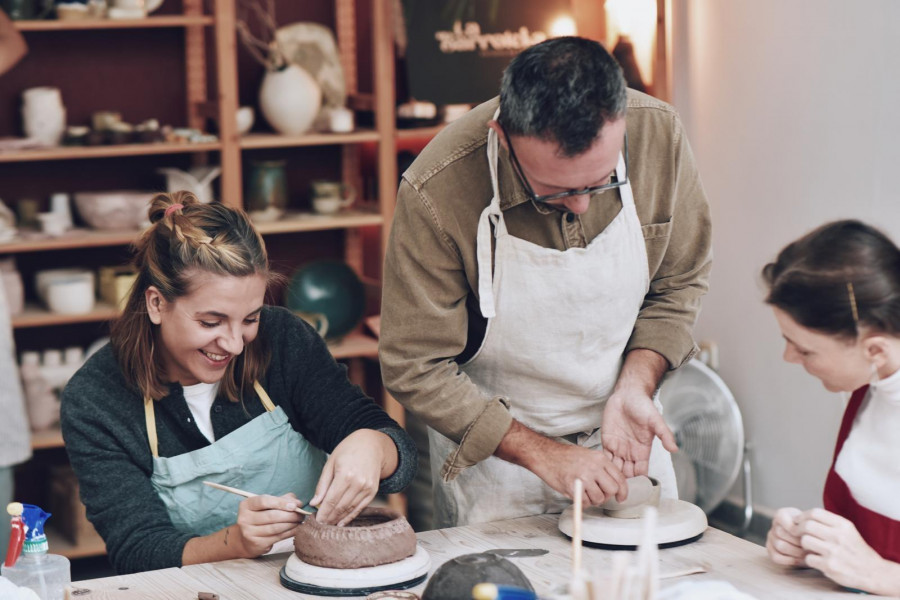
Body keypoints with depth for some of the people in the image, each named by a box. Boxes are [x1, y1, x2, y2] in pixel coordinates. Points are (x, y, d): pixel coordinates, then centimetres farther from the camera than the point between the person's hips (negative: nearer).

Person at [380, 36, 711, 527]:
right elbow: (416, 369, -20)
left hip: (620, 434, 4)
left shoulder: (657, 136, -19)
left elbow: (677, 285, -1)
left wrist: (634, 389, -15)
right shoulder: (434, 193, -29)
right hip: (491, 450, -3)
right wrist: (541, 454, -22)